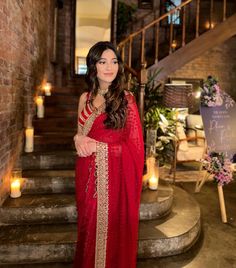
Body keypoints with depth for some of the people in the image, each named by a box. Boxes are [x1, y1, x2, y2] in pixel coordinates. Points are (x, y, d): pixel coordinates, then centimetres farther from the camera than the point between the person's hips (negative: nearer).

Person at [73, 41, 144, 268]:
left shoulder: (126, 99, -6)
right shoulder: (85, 98, 6)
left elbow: (133, 145, -8)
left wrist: (95, 145, -15)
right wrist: (78, 139, -7)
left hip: (115, 175, -3)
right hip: (88, 174, 4)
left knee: (113, 229, 9)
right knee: (89, 226, 16)